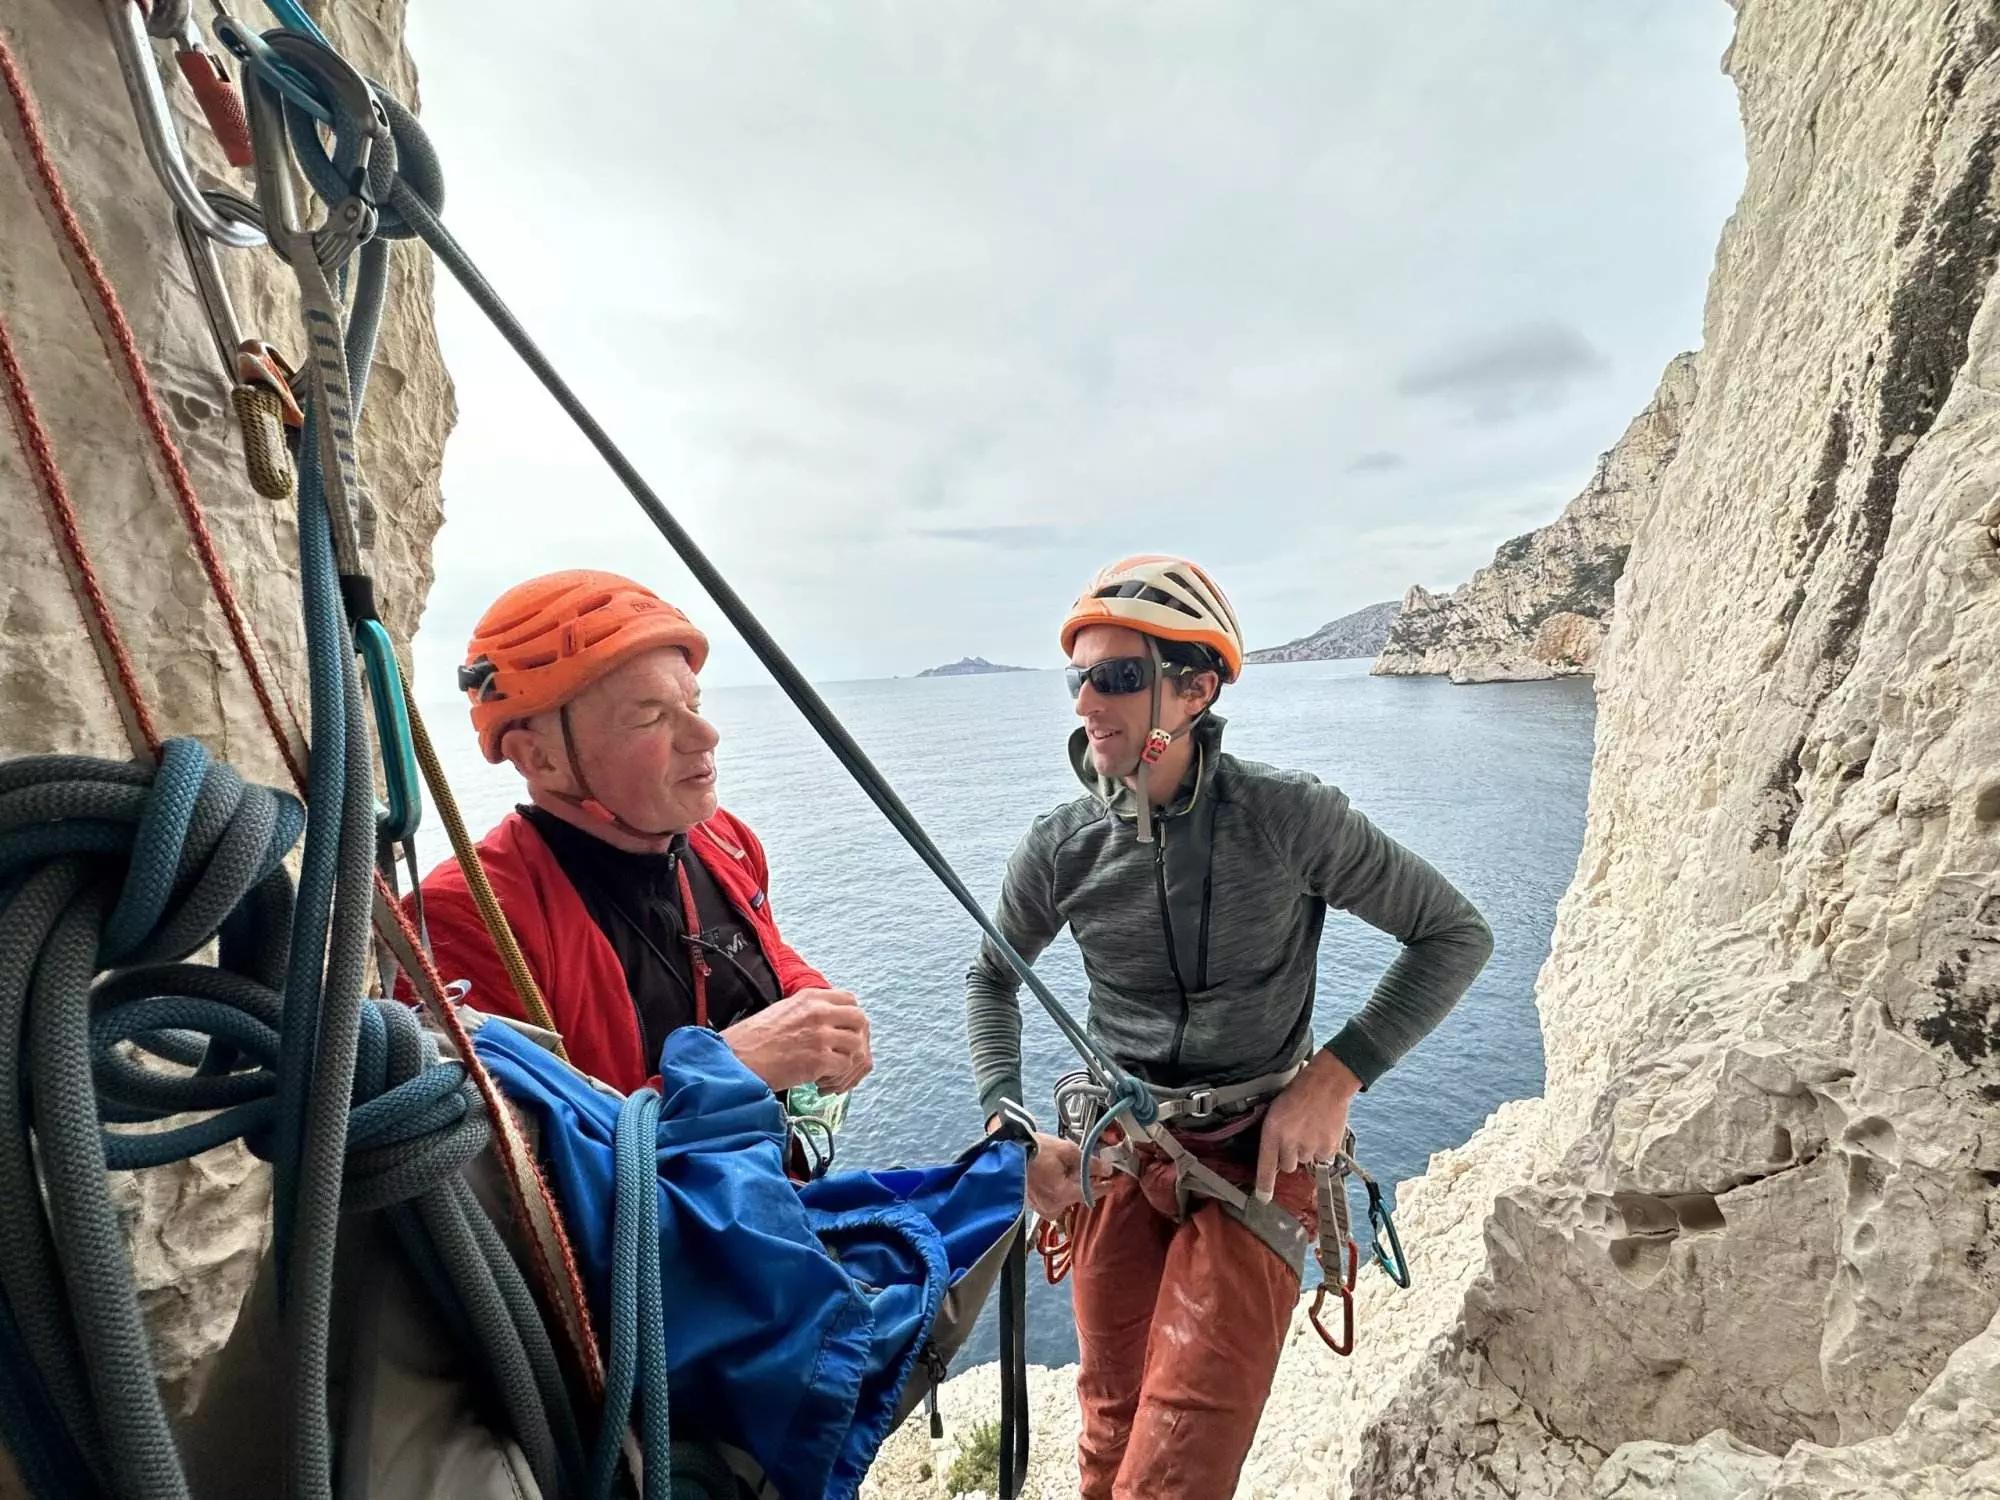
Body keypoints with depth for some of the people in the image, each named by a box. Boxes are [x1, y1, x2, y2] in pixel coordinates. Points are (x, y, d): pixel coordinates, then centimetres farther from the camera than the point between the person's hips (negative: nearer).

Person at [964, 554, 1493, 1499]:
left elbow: (1455, 936, -6)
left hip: (1257, 1162, -2)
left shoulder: (1287, 817, -18)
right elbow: (991, 978, 8)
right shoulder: (1061, 846, -10)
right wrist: (1011, 1129, -3)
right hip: (1116, 1161, 3)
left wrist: (1338, 1074, -14)